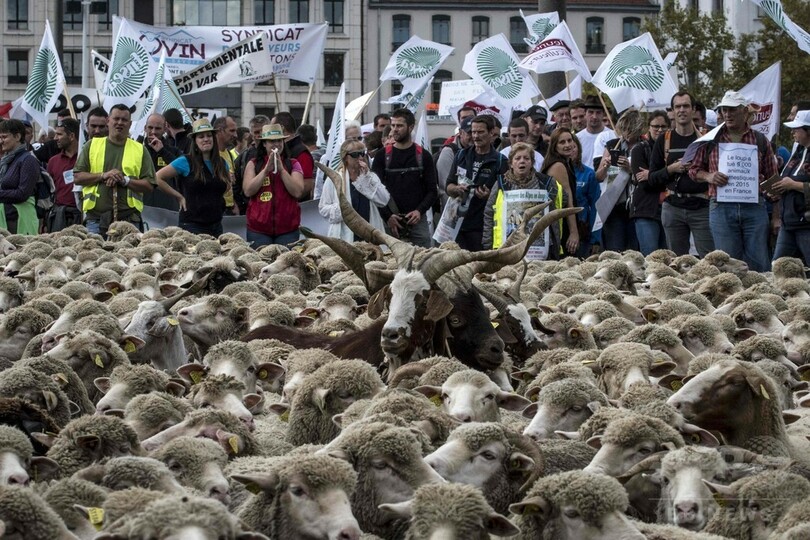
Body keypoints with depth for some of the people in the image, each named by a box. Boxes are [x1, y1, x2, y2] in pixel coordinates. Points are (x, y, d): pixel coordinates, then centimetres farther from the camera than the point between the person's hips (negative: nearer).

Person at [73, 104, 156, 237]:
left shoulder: (140, 150, 10)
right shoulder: (92, 145, 11)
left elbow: (149, 185, 5)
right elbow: (77, 177, 5)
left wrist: (125, 180, -10)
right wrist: (103, 176, -9)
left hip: (128, 219, 0)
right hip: (96, 218, 0)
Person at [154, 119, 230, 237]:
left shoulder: (222, 164, 12)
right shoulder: (186, 162, -5)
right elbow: (158, 178, -7)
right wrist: (179, 197, -5)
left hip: (216, 225, 5)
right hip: (191, 224, -5)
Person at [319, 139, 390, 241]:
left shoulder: (371, 177, 13)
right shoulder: (334, 179, 4)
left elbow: (384, 200, -2)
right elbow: (323, 208, 4)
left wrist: (366, 177, -6)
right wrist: (339, 209, -16)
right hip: (345, 236, -3)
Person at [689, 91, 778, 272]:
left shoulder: (761, 141, 9)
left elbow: (772, 179, 12)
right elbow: (694, 170, 13)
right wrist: (709, 177, -8)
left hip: (754, 208, 0)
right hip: (721, 208, 0)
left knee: (759, 264, 0)